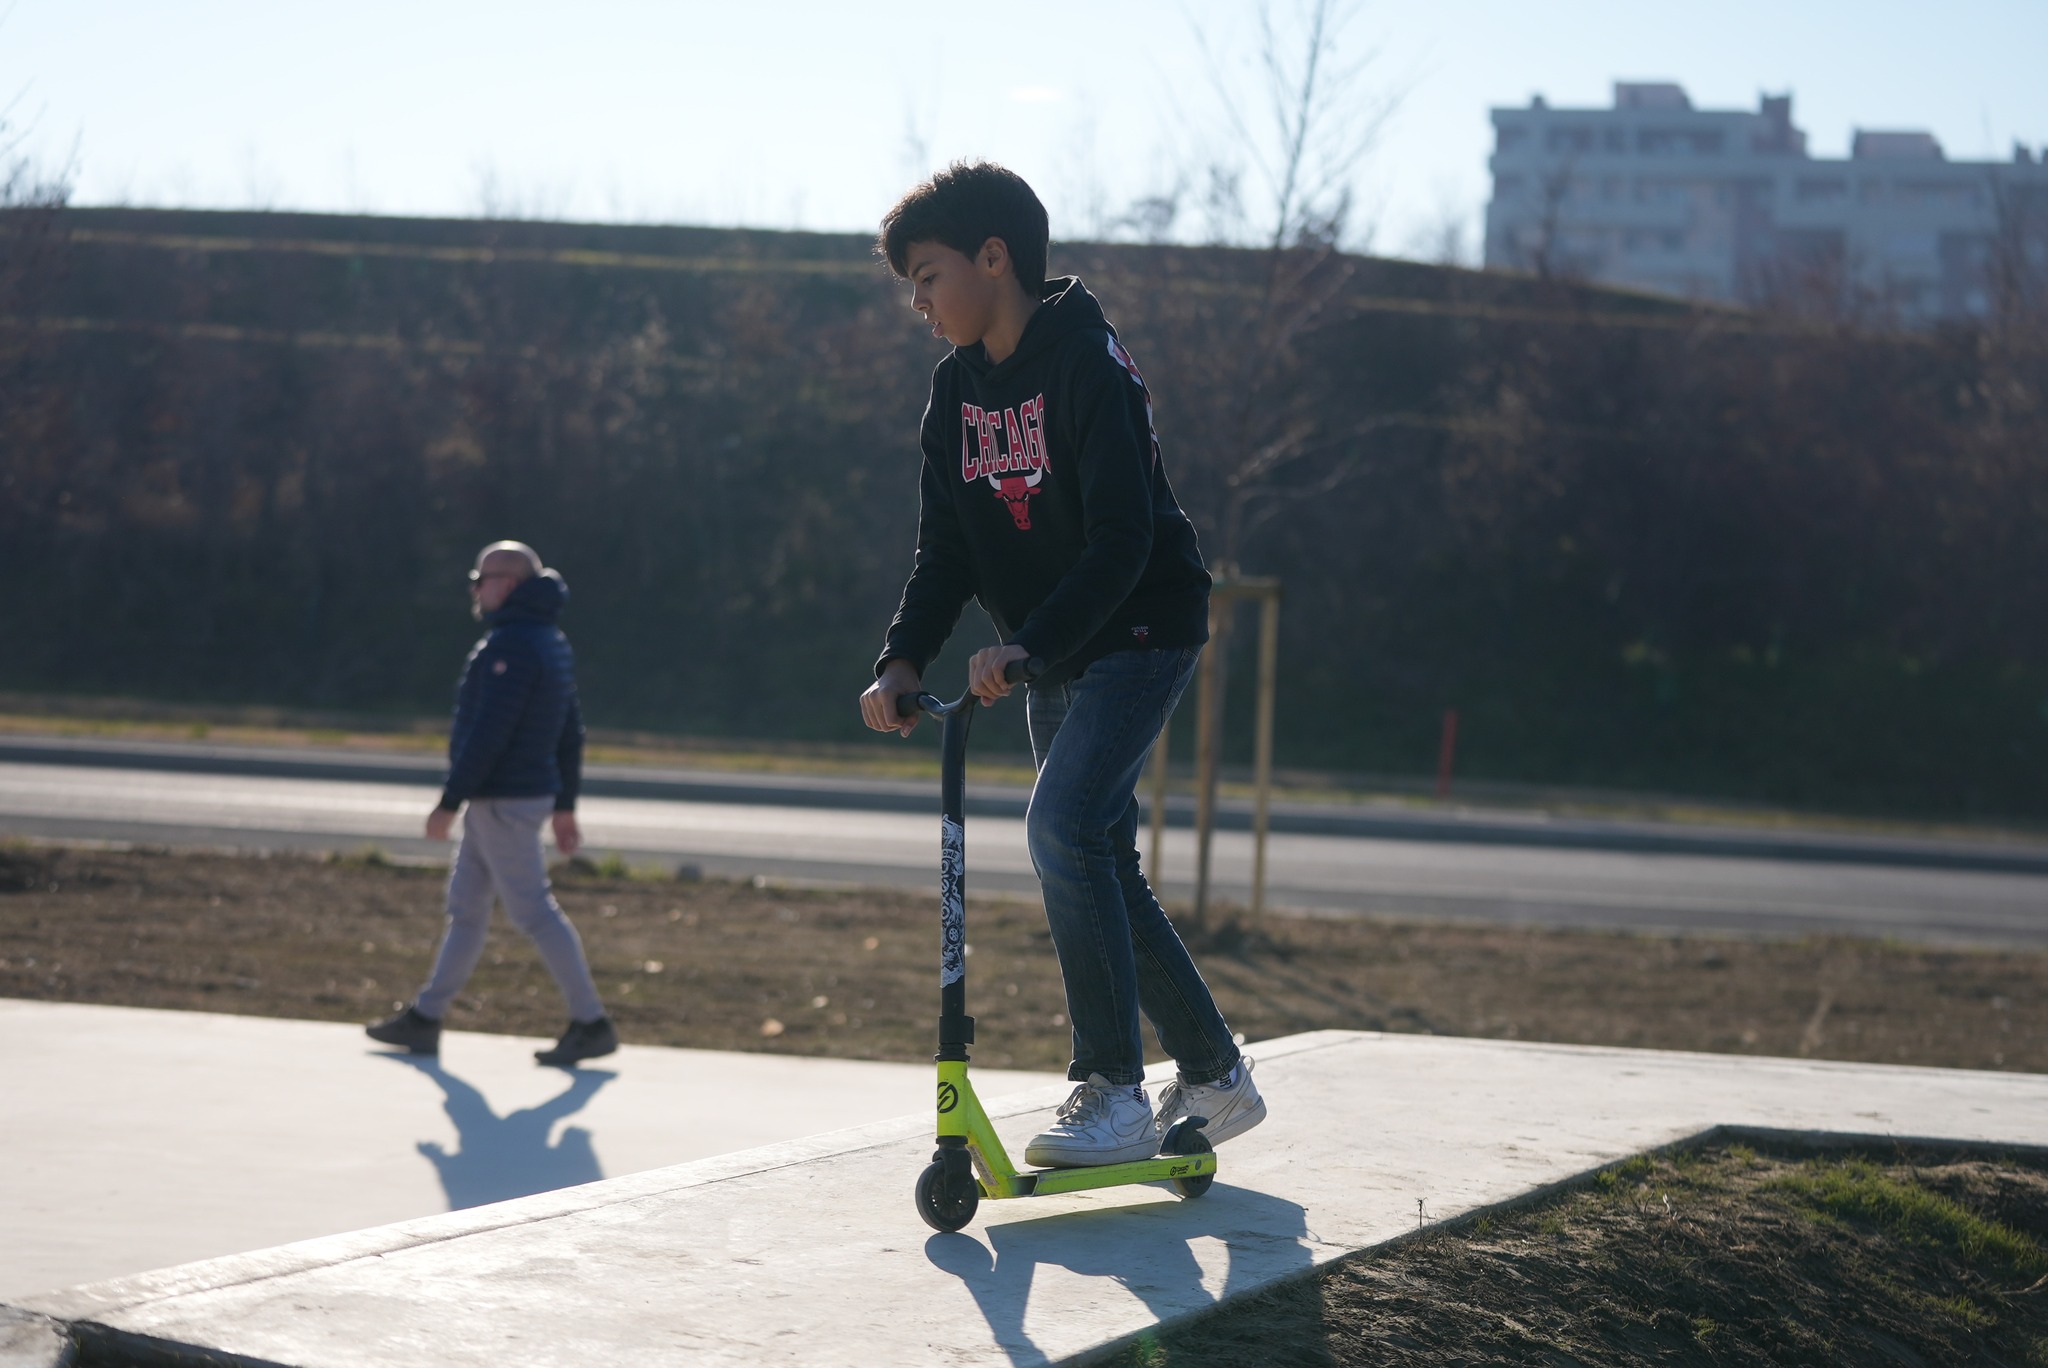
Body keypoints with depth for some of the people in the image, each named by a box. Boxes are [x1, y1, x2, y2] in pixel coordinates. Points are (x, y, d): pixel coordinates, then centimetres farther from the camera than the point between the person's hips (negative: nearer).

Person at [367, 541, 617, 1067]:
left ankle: (591, 1024, -4)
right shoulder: (552, 643, 15)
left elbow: (489, 731, -23)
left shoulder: (511, 644, -18)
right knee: (465, 908, 13)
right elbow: (571, 734, 17)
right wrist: (564, 806, 20)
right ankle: (425, 1019, 19)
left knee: (534, 911, -7)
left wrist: (450, 801, -20)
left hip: (504, 802, -10)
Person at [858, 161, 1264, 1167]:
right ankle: (1215, 1076, 24)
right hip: (1052, 653, 9)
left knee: (1064, 826, -24)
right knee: (1102, 864, 10)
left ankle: (1114, 1092, -19)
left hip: (1141, 630, -9)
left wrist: (1026, 645, -36)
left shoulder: (1086, 363, -19)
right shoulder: (957, 387, 6)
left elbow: (1122, 539, -26)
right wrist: (902, 662, -10)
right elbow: (947, 550, 6)